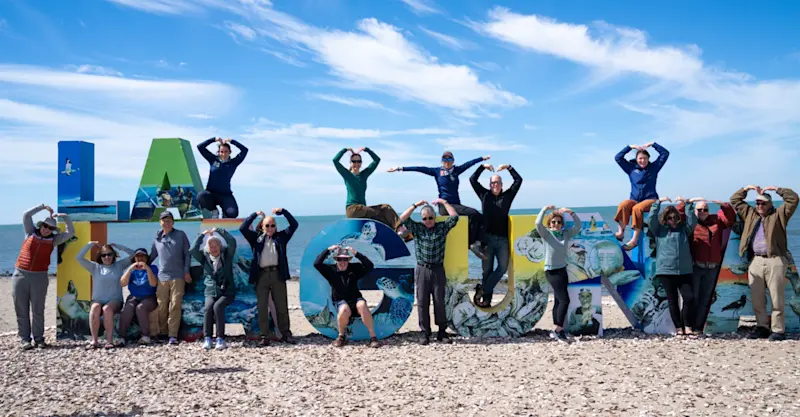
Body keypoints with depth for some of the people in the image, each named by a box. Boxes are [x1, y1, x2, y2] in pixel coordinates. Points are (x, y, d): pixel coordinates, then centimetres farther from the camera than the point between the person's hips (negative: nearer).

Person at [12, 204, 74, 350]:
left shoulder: (54, 239, 6)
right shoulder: (31, 233, 8)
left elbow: (70, 233, 3)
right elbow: (26, 215, 2)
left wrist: (64, 217, -1)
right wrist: (43, 207, 2)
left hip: (39, 277, 0)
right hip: (20, 275, 0)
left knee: (38, 310, 3)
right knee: (21, 310, 2)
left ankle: (39, 338, 9)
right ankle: (24, 339, 6)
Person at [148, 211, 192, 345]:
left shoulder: (180, 235, 6)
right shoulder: (157, 239, 12)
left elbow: (187, 254, 5)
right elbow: (152, 256, 21)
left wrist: (186, 271, -1)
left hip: (178, 277, -2)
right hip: (162, 277, 2)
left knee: (175, 306, -7)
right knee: (161, 307, 2)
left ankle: (173, 335, -6)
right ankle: (161, 333, 14)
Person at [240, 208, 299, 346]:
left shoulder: (281, 237, 13)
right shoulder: (256, 238, 12)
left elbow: (294, 225, 8)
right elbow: (242, 228, 2)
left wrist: (283, 211, 1)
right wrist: (255, 214, 0)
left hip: (277, 274, 0)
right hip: (261, 275, 0)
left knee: (282, 307, 6)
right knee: (262, 308, 0)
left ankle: (286, 334, 14)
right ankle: (265, 336, 5)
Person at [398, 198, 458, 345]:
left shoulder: (442, 227, 6)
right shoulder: (417, 228, 8)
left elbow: (454, 217, -3)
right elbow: (403, 219, -2)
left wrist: (444, 202, 3)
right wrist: (415, 205, -2)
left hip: (438, 269, -1)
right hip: (422, 270, 1)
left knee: (439, 301, 2)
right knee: (422, 302, 1)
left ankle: (442, 331, 13)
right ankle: (425, 333, 7)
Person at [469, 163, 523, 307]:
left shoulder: (507, 196, 10)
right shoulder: (484, 195, 10)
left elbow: (518, 180, 8)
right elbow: (472, 179, 9)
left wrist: (508, 167, 4)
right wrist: (483, 167, 4)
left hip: (502, 239, 1)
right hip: (487, 238, -1)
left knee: (503, 267, -9)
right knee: (487, 269, 3)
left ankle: (482, 290, -1)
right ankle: (486, 298, 8)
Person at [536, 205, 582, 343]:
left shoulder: (566, 234, 6)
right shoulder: (546, 234, -5)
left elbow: (579, 226, -1)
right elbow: (538, 223, -22)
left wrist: (571, 213, -12)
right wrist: (545, 209, -24)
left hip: (563, 270, 6)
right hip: (552, 271, -6)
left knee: (559, 301, 11)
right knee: (565, 300, -14)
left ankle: (556, 331, 18)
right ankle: (559, 329, -7)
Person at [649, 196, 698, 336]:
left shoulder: (684, 229, 12)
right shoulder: (659, 230, 7)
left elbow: (692, 220, 0)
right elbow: (652, 218, -5)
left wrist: (688, 204, -7)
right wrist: (658, 202, -8)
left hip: (684, 271, 1)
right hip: (666, 271, -1)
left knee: (689, 297, -7)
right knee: (673, 300, 4)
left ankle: (688, 326, 6)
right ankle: (678, 328, 13)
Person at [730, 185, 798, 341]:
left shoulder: (778, 214, 7)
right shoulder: (750, 214, 18)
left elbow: (793, 199, -2)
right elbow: (735, 200, 24)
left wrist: (776, 189, 0)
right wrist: (746, 189, 14)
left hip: (775, 261, -4)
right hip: (755, 261, 4)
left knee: (777, 298, -3)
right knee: (757, 298, 6)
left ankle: (778, 330, 1)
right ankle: (762, 327, 14)